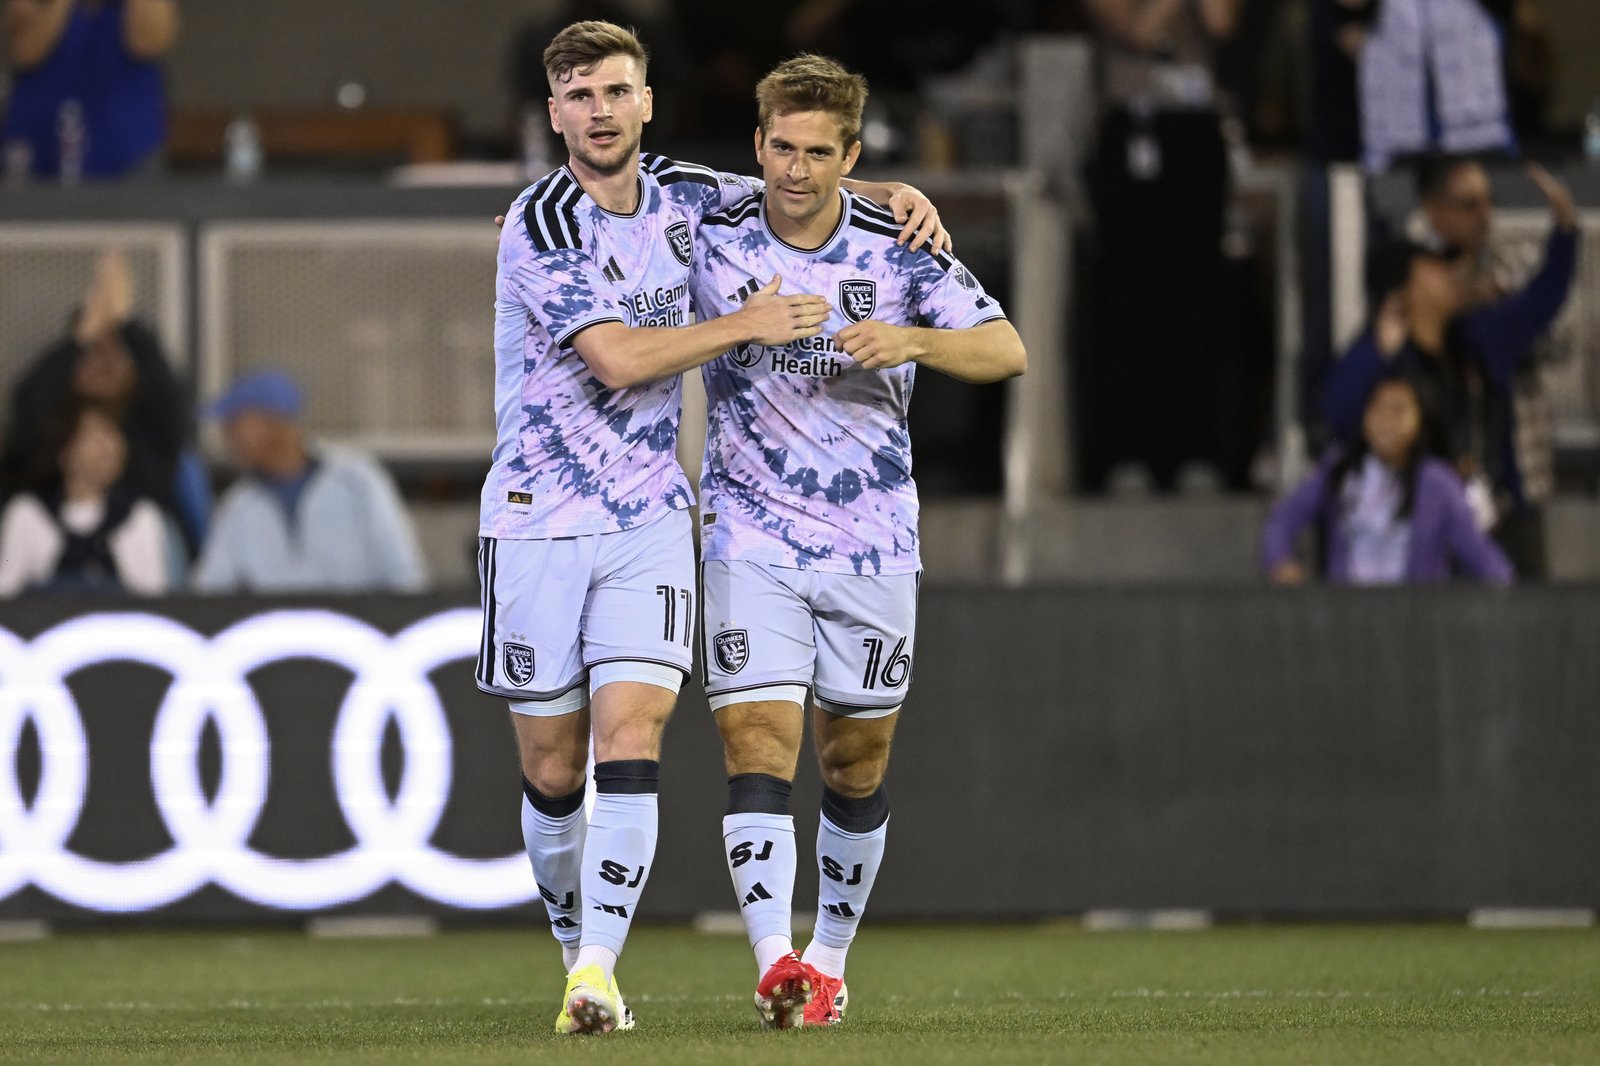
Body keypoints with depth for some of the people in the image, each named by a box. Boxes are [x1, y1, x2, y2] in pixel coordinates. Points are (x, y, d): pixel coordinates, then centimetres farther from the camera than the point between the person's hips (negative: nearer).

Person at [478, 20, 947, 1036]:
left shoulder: (684, 198, 5)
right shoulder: (540, 226, -11)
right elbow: (617, 355, -20)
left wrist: (897, 195, 5)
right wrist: (749, 324, -13)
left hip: (649, 516, 3)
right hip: (537, 521, -3)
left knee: (630, 741, -14)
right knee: (553, 769, 3)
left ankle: (597, 974, -18)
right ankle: (578, 947, 24)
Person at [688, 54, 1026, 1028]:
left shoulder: (898, 248, -5)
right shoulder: (713, 242, -4)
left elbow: (1008, 351, -10)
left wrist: (910, 340, -24)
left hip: (872, 544, 1)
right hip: (751, 538, -1)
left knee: (856, 764, 9)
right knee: (758, 748, -16)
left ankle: (830, 962, 26)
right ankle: (776, 965, -27)